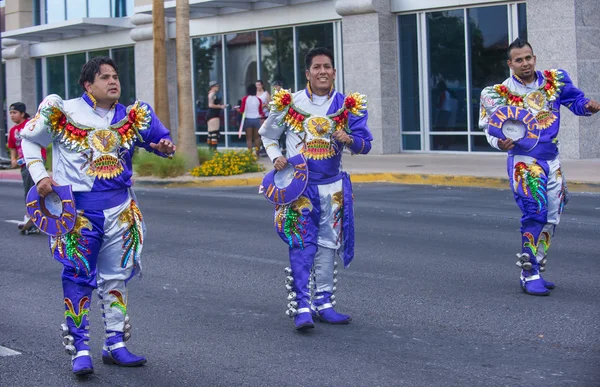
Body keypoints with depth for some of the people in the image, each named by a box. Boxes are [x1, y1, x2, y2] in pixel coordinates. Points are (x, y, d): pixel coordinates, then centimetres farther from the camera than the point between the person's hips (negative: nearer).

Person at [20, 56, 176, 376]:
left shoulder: (130, 116, 6)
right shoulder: (63, 112, -5)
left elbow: (156, 137, 16)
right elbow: (29, 139, 5)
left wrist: (164, 146, -8)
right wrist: (39, 176, -7)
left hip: (120, 209, 4)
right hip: (78, 208, -4)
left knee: (116, 276, 9)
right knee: (78, 276, -6)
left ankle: (115, 345, 19)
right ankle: (79, 349, 3)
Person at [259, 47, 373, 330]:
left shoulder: (349, 106, 3)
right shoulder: (289, 103, 0)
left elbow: (365, 145, 0)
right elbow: (268, 135, 13)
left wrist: (350, 140, -22)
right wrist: (276, 157, -5)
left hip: (333, 186, 3)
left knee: (328, 244, 8)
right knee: (302, 244, -11)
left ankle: (323, 303, 17)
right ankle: (301, 307, -11)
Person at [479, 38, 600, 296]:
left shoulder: (554, 81, 3)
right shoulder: (500, 93, -6)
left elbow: (575, 100, 8)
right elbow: (490, 127, -4)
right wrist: (499, 142, -24)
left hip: (552, 161, 6)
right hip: (523, 161, -6)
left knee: (551, 219, 12)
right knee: (536, 212, -21)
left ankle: (533, 272, 26)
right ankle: (529, 275, -13)